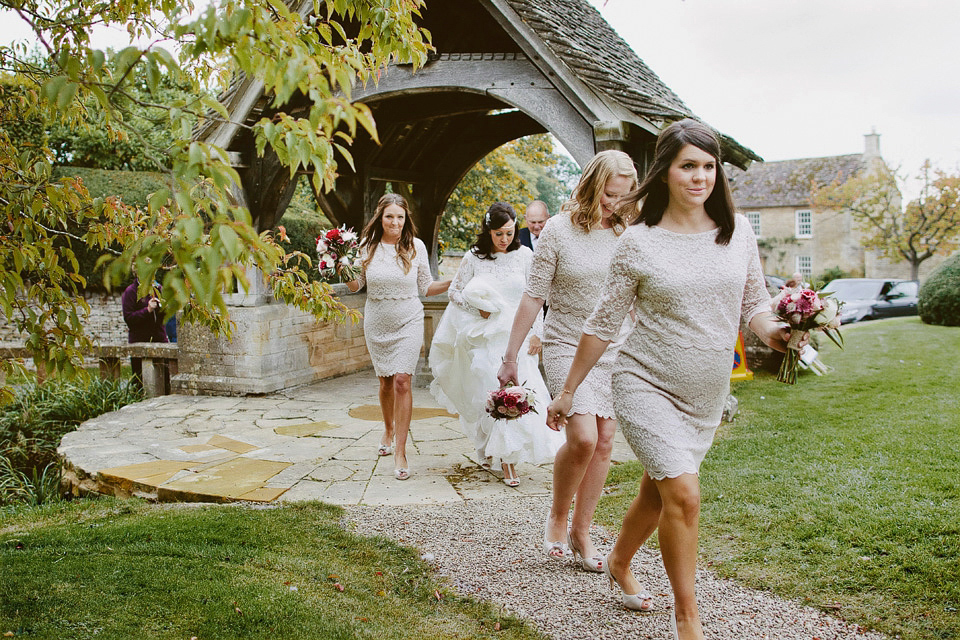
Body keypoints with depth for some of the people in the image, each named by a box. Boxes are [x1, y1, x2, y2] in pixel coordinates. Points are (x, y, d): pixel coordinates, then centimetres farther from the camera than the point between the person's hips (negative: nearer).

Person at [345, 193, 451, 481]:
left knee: (402, 381, -13)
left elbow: (425, 287, 3)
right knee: (385, 381, 13)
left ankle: (400, 452, -9)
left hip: (408, 322, -2)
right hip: (377, 324, 2)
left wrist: (451, 282, -11)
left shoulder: (415, 246, -5)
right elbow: (356, 285, 5)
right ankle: (389, 431, 41)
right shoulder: (367, 245, -2)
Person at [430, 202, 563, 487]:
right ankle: (487, 447, 17)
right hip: (484, 336, 0)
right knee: (486, 394, -2)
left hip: (516, 335, 0)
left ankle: (507, 457, 2)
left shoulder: (524, 256, 3)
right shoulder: (474, 257, 1)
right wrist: (478, 308, -5)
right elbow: (454, 292, 9)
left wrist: (536, 333, 0)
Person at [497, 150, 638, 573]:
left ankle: (581, 532, 19)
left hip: (615, 350, 4)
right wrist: (510, 356, -4)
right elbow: (533, 298, -5)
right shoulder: (559, 229, -7)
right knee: (582, 437, -17)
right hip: (567, 346, -4)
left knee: (604, 442, 4)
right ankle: (557, 516, 10)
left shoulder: (626, 233, 4)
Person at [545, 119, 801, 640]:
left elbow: (754, 303, 10)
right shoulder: (639, 241, -7)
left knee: (657, 493, 15)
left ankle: (618, 564, 44)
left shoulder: (738, 231, 2)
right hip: (646, 385, -4)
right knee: (683, 494, -15)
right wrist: (568, 391, 3)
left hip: (705, 396, 4)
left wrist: (772, 331, -14)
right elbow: (603, 323, -1)